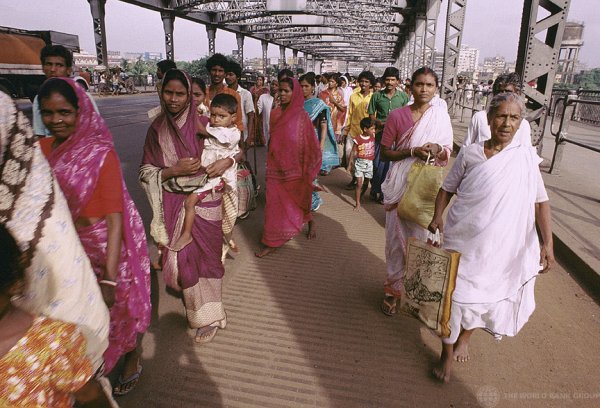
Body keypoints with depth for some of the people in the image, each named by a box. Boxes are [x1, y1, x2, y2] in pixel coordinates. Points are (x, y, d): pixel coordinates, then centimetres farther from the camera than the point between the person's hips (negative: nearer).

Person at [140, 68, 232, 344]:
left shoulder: (204, 124, -4)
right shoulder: (157, 129, 0)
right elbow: (146, 172, 1)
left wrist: (226, 161, -15)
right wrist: (174, 170, -16)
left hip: (206, 200, -1)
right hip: (174, 204, 2)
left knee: (206, 255, 5)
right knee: (182, 256, 6)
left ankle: (209, 315, 24)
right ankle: (203, 312, 29)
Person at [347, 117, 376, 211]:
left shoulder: (373, 136, -3)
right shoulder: (358, 139, -14)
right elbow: (353, 152, -7)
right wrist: (349, 164, -4)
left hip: (369, 163, 4)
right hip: (360, 163, -4)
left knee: (366, 183, 15)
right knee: (359, 183, -3)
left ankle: (360, 197, 39)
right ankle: (358, 203, 5)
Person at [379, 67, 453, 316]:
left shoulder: (441, 116, 4)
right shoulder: (397, 116, -3)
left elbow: (448, 153, 9)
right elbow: (384, 153, -3)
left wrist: (437, 149, -15)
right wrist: (412, 151, -18)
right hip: (401, 185, -1)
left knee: (422, 236, 7)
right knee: (397, 236, 4)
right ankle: (393, 288, 20)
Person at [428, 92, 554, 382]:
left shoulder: (526, 156, -2)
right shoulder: (469, 153, -3)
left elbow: (541, 201, 0)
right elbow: (448, 188, 6)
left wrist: (547, 242, -8)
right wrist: (437, 216, -9)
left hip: (501, 247, 1)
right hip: (462, 240, -1)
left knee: (488, 296, 16)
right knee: (454, 295, 3)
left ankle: (465, 336, 46)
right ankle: (447, 354, 26)